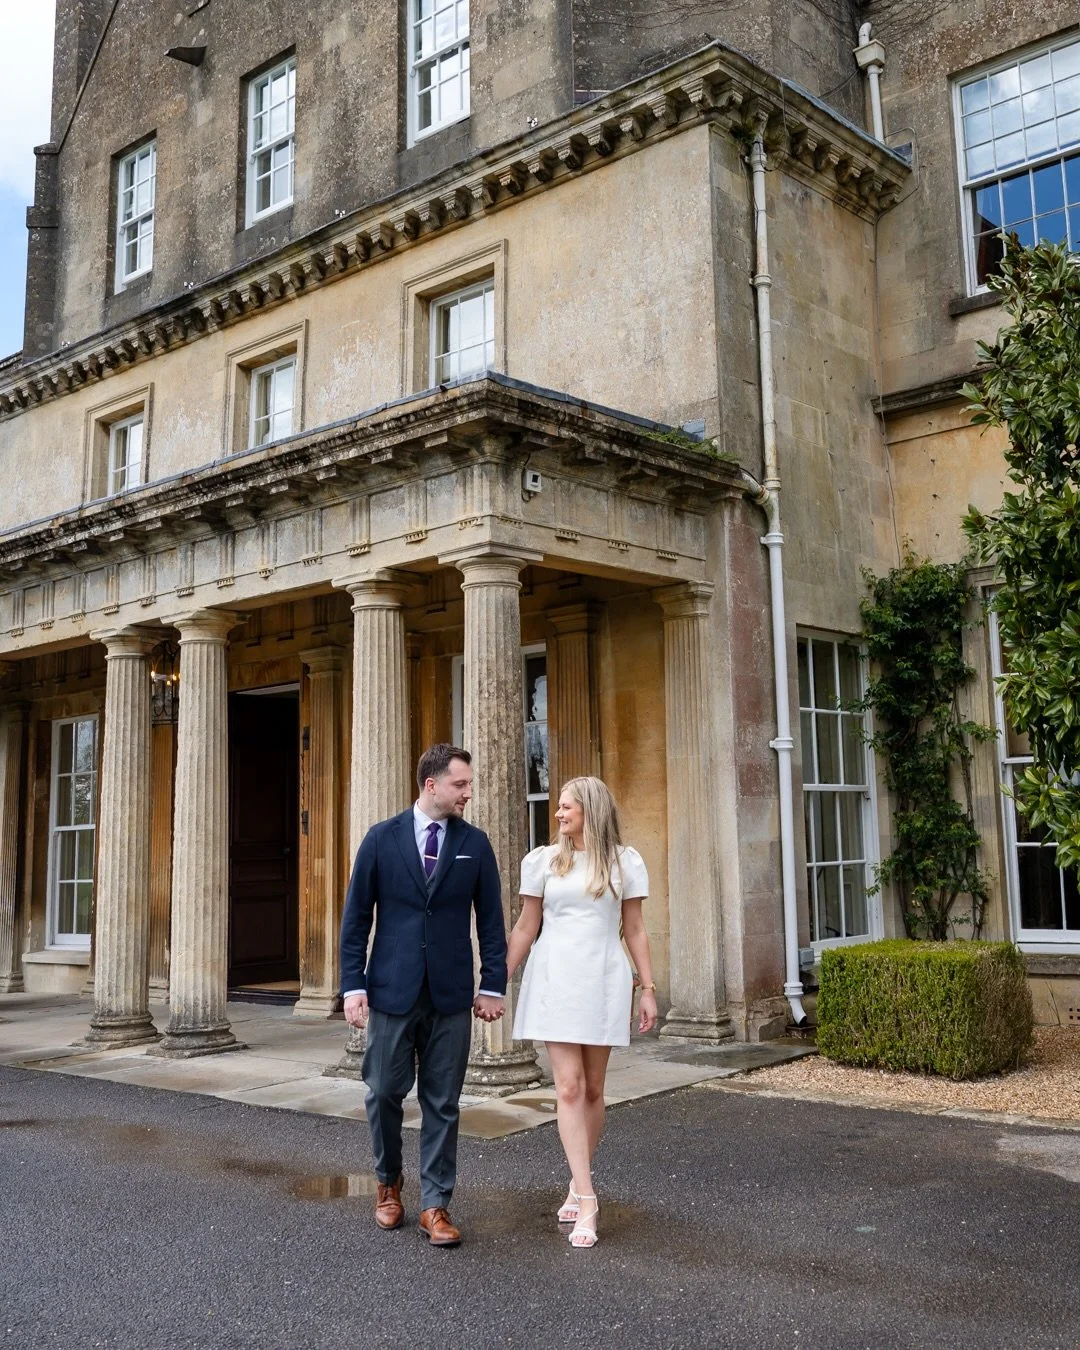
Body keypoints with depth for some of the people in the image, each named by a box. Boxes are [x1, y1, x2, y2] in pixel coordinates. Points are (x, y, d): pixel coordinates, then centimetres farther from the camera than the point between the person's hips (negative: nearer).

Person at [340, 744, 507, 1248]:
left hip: (451, 995, 1)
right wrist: (353, 984, -4)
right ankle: (388, 1183, 32)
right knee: (384, 1094, 8)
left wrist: (493, 985, 0)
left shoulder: (474, 843, 3)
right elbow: (356, 917, 1)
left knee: (442, 1104, 6)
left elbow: (490, 918, 5)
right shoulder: (382, 839, 0)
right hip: (392, 991, 0)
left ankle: (435, 1205, 17)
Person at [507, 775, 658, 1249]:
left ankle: (578, 1183, 24)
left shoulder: (624, 862, 4)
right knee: (568, 1088, -8)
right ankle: (586, 1200, -7)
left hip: (602, 981, 1)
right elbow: (525, 929, 8)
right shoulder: (543, 861, 5)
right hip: (554, 979, 0)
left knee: (592, 1089, 7)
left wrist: (648, 988, 2)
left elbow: (635, 931, 6)